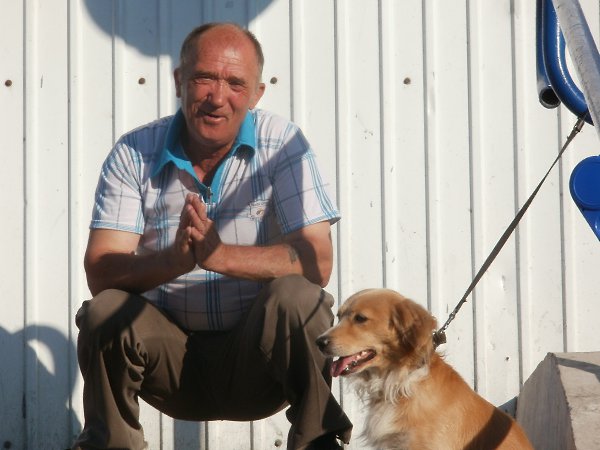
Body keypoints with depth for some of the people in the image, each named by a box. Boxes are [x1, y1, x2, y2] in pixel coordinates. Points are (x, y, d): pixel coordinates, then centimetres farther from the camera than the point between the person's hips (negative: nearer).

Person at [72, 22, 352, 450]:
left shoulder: (282, 143, -7)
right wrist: (174, 260, -36)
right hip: (173, 359, 1)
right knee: (106, 310, -25)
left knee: (295, 296, -29)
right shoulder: (133, 155, -4)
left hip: (260, 361, -1)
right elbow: (100, 273, -15)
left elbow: (316, 263, -18)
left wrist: (219, 254, -35)